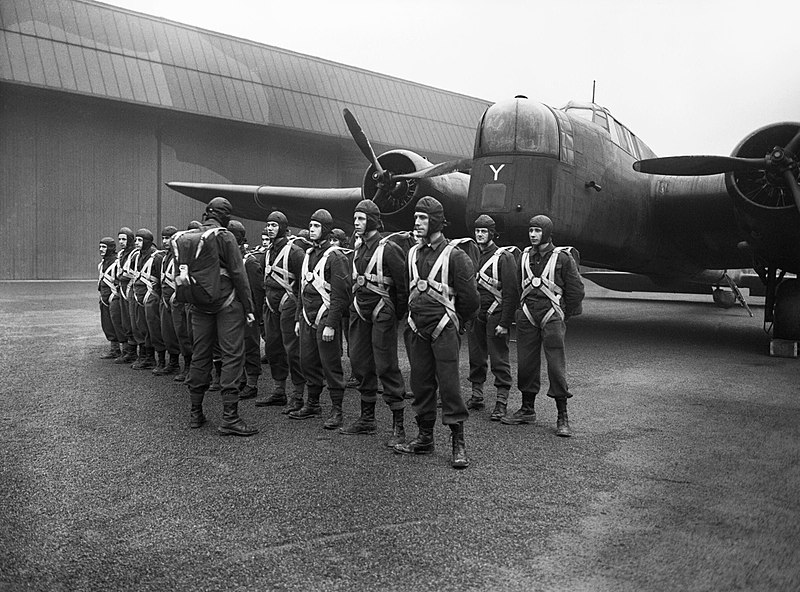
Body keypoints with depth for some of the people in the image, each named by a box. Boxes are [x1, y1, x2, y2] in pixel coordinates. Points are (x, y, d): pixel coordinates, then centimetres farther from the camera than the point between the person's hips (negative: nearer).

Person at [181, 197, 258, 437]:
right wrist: (248, 307, -6)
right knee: (232, 355, -4)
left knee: (200, 355, 13)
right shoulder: (224, 236, -8)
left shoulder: (188, 237, 10)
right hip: (227, 303, -6)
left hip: (199, 306, 6)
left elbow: (180, 271, 13)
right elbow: (238, 274, -10)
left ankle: (196, 413, 20)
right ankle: (229, 418, -8)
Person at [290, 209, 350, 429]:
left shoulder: (335, 257, -10)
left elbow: (340, 294, -15)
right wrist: (299, 318, 17)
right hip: (308, 318, 8)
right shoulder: (309, 254, 16)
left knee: (330, 365, -3)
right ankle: (312, 404, 26)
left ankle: (336, 411, 5)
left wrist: (331, 324, -19)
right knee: (307, 362, 12)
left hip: (326, 318, -8)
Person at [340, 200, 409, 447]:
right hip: (359, 312, 8)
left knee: (386, 367, -7)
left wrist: (399, 315, -9)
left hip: (382, 313, -8)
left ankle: (398, 426, 0)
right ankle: (367, 419, 26)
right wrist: (354, 306, 14)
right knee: (360, 364, 13)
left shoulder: (387, 249, -12)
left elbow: (403, 285, -12)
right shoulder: (358, 248, 12)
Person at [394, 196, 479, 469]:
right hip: (417, 329, 6)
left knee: (449, 384, -6)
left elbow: (470, 298, -7)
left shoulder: (454, 255, -10)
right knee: (420, 383, 10)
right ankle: (424, 438, 22)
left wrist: (455, 323, 4)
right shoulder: (412, 253, 11)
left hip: (444, 329, -6)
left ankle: (459, 444, 3)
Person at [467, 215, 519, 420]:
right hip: (475, 316, 6)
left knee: (499, 360, -2)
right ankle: (476, 397, 23)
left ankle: (501, 403, 4)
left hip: (495, 315, -6)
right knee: (476, 358, 11)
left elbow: (511, 292, -12)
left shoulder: (504, 257, -8)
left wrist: (504, 323, -16)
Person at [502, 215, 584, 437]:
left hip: (552, 317, -4)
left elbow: (576, 289, 0)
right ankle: (527, 410, 22)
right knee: (526, 363, 8)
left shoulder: (562, 257, -4)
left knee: (556, 366, -5)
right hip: (527, 317, 5)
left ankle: (563, 417, 3)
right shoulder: (525, 256, 9)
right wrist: (521, 309, 13)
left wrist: (565, 315, 3)